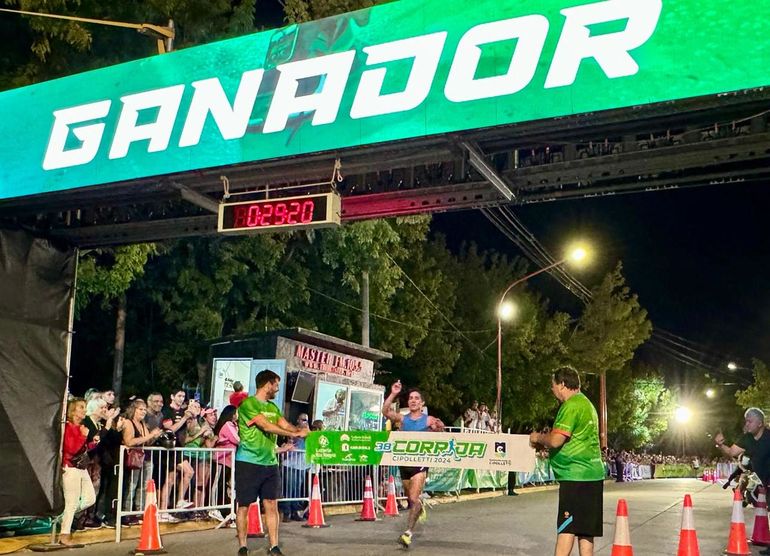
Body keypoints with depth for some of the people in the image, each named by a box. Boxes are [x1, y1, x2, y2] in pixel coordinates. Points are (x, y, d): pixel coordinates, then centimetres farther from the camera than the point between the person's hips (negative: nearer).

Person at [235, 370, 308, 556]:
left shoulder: (273, 407, 16)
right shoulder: (248, 404, -10)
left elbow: (286, 425, 5)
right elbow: (266, 426, -18)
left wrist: (302, 432, -15)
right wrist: (295, 434, -17)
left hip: (270, 463, 7)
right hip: (248, 463, -7)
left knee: (272, 505, 5)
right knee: (244, 506, 2)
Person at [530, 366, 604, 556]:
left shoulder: (572, 405, -14)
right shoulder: (586, 403, 18)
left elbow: (556, 440, -22)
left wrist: (538, 437, -3)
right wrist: (545, 443, 16)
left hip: (575, 476, -10)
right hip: (592, 475, 10)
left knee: (566, 528, -8)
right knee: (585, 529, 11)